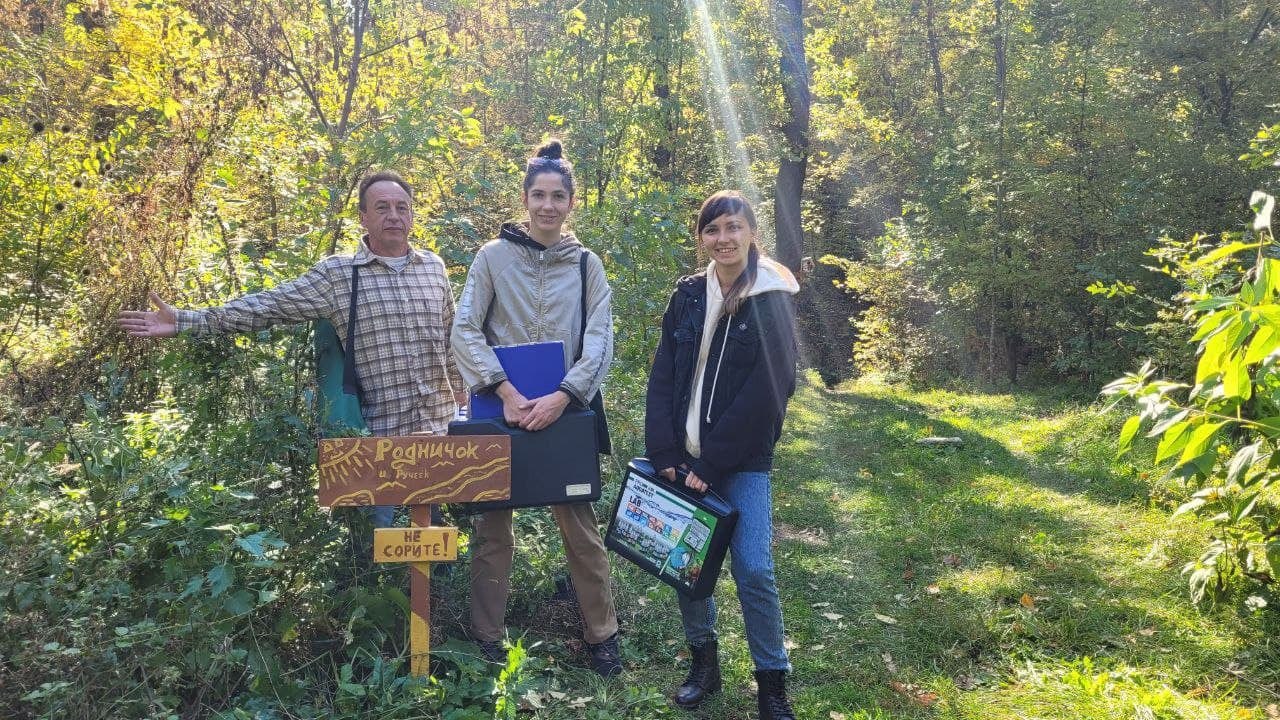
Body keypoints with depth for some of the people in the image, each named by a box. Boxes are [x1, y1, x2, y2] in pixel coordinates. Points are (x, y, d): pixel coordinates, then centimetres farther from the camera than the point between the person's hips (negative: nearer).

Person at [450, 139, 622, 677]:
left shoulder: (586, 264, 5)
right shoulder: (494, 255, 0)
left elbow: (600, 339, -2)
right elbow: (464, 330, -6)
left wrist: (561, 398, -15)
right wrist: (506, 392, -17)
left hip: (563, 411, 1)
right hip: (501, 410, 0)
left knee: (580, 526, 5)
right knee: (493, 527, 8)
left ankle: (602, 634, 21)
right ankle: (486, 638, 23)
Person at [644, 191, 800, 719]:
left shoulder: (772, 301, -6)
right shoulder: (688, 295, 6)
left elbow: (766, 393, -12)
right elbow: (662, 378, 3)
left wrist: (710, 464, -15)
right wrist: (664, 454, -8)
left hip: (742, 462, -4)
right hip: (682, 457, 4)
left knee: (753, 570, -5)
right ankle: (703, 661, 28)